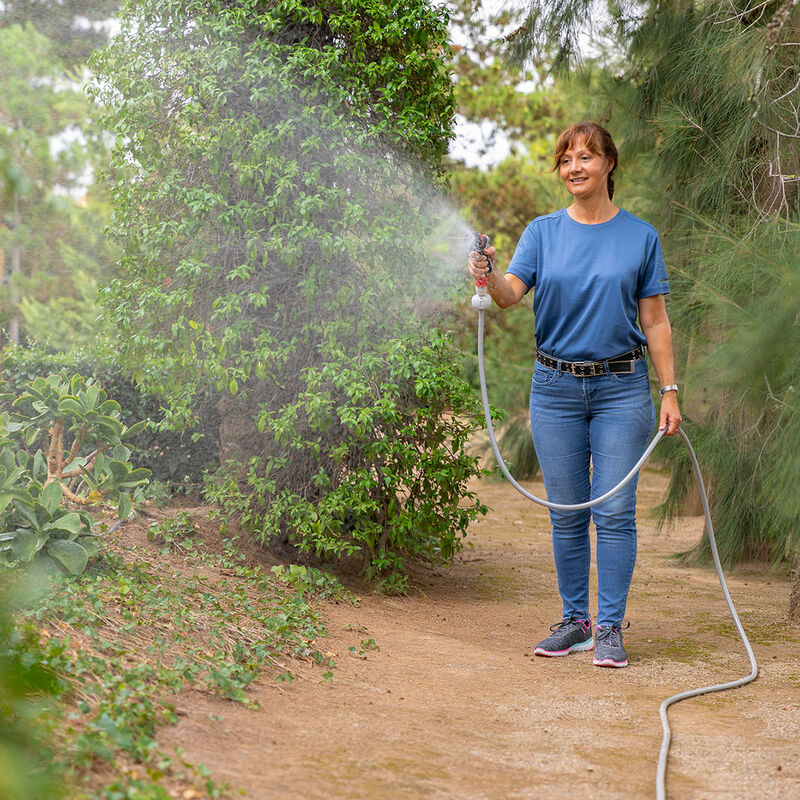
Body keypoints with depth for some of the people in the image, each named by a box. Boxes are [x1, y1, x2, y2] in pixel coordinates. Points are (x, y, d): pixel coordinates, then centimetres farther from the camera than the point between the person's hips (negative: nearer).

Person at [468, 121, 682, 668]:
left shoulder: (641, 237, 3)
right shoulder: (543, 232, 5)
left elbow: (656, 322, 3)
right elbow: (511, 293, -11)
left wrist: (670, 391, -3)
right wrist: (490, 276, -33)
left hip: (622, 387, -1)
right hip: (556, 388, 2)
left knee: (615, 511, -3)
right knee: (566, 514, 6)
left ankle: (610, 628, 4)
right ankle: (574, 621, 18)